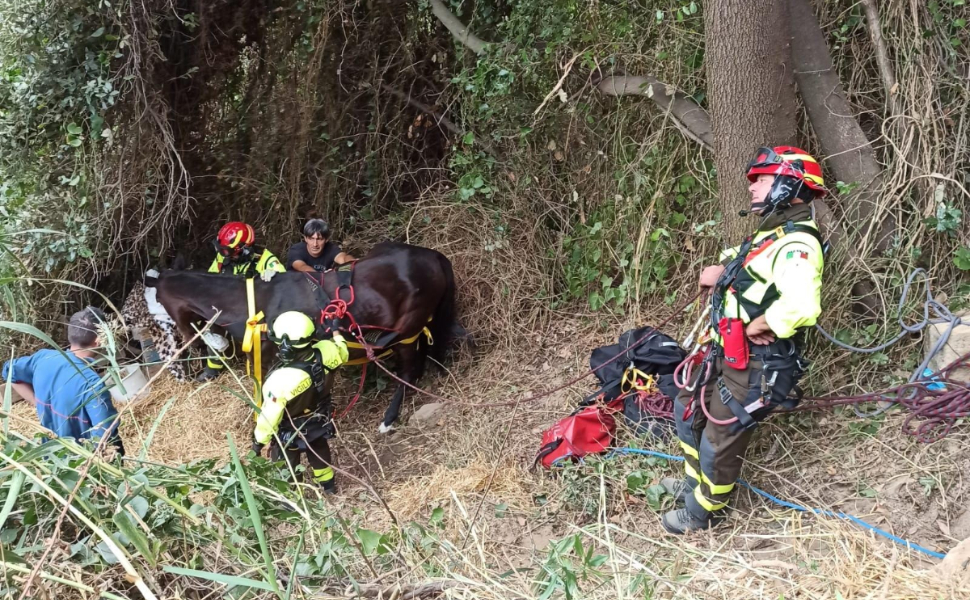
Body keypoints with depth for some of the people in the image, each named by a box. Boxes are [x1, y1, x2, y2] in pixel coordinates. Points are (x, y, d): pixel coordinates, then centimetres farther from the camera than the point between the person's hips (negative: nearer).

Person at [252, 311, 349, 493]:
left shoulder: (280, 379, -43)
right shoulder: (322, 353, -29)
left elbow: (269, 416, -29)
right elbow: (341, 354, -2)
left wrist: (259, 441, -12)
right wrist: (335, 332, 15)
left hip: (290, 434, -6)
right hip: (319, 424, 6)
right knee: (320, 454, 34)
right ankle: (328, 484, 59)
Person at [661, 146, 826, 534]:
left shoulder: (796, 245, -26)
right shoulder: (771, 235, 7)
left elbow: (801, 307, -45)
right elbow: (744, 263, 31)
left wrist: (758, 325, -28)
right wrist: (721, 269, 9)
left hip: (755, 368, -10)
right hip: (726, 353, 10)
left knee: (719, 442, 6)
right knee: (689, 409, 26)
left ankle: (704, 511, 31)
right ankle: (696, 481, 48)